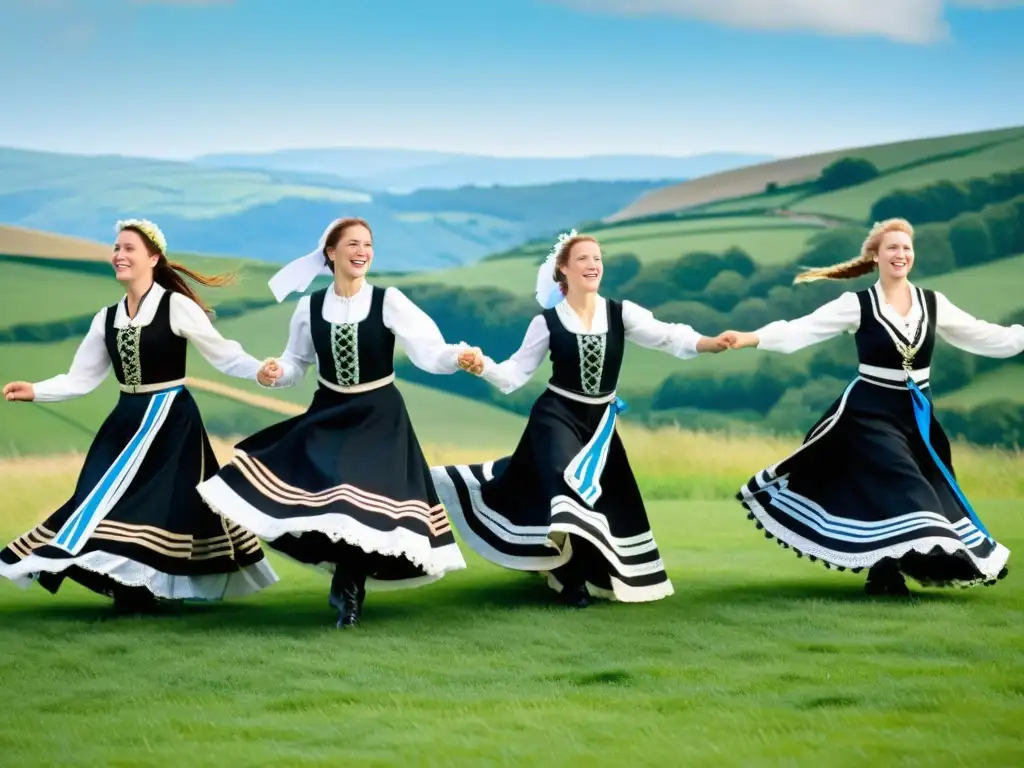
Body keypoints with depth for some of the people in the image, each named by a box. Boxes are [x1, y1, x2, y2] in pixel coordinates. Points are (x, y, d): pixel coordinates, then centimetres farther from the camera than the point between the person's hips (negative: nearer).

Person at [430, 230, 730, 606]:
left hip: (599, 421, 4)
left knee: (612, 502, 9)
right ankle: (573, 579, 0)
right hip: (556, 418, -4)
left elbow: (666, 335, -18)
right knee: (572, 489, -19)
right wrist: (484, 366, -27)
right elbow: (514, 375, -6)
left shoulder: (621, 313, -5)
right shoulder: (547, 322, -8)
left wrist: (711, 344, -36)